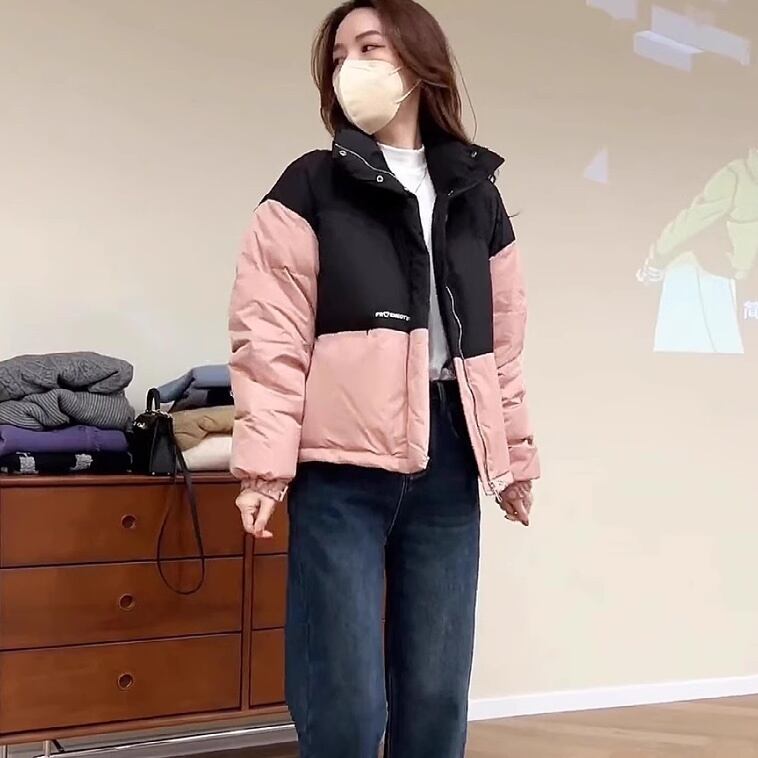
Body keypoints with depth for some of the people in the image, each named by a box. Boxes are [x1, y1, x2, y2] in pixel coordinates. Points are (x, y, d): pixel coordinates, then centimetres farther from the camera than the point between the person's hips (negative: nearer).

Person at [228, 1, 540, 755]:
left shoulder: (476, 194, 17)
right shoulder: (310, 188, 5)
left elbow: (501, 341, 19)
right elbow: (269, 333, -3)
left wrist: (515, 456, 20)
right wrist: (264, 465, -12)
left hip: (447, 464, 4)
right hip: (342, 468, -3)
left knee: (436, 695, 8)